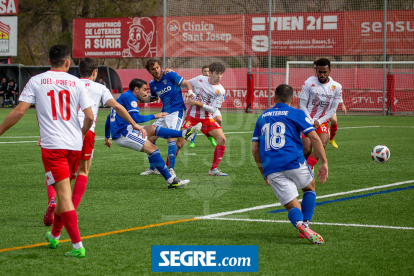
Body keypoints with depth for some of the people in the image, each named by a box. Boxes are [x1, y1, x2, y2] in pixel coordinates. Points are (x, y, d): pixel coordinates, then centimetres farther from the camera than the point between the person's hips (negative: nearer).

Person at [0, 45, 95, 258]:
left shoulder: (36, 81, 1)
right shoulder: (76, 83, 5)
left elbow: (19, 111, -5)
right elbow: (89, 116, 1)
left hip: (52, 146, -3)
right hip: (75, 145, 3)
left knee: (64, 195, -6)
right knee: (64, 193, 21)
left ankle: (78, 246, -12)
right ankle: (53, 236, 37)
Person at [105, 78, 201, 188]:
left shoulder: (122, 98, 23)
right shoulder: (129, 97, -8)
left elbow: (109, 118, 30)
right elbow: (136, 118, -16)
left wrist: (107, 137, 37)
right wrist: (154, 116, -5)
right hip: (123, 133, -10)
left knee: (153, 128, 15)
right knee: (152, 149, -16)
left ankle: (184, 133, 12)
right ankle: (171, 180, -20)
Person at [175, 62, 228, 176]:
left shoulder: (220, 90, -7)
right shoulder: (200, 79, -2)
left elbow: (213, 109, -10)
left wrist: (197, 103, -18)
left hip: (207, 118, 1)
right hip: (192, 115, -1)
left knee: (222, 139, -16)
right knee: (179, 143, -10)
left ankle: (214, 169, -7)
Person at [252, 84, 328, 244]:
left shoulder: (262, 117, 21)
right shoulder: (296, 114, 9)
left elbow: (254, 149, 18)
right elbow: (314, 138, -1)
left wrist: (264, 173, 26)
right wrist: (324, 162, 4)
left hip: (271, 169, 2)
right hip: (294, 162, -2)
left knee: (292, 206, 4)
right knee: (309, 188, 27)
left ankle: (299, 224, -30)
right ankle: (305, 224, 9)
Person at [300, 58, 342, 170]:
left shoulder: (336, 87, 0)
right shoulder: (309, 83, -7)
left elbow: (333, 110, 3)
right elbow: (302, 105, -4)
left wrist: (319, 121, -8)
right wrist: (311, 121, -13)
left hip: (322, 122, 2)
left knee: (322, 144, -24)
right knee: (307, 150, -14)